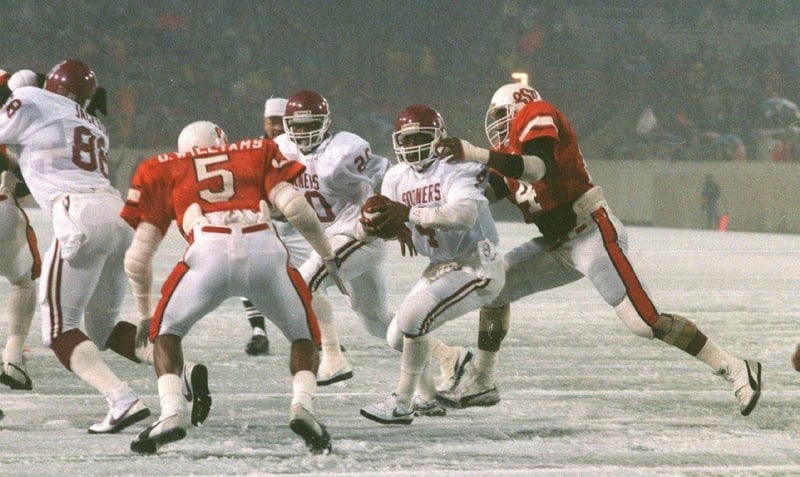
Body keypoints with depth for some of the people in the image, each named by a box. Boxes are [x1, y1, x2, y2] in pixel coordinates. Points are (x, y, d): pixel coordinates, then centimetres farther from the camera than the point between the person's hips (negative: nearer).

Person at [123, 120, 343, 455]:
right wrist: (328, 256, 27)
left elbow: (138, 259, 30)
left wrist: (145, 315, 42)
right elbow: (293, 206, 15)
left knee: (166, 330, 24)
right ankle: (302, 406, -1)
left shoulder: (163, 171, 31)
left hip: (209, 253, -1)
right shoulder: (256, 154, 32)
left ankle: (172, 412, 3)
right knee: (304, 334, 24)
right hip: (265, 251, 1)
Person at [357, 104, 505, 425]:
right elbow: (383, 224, 4)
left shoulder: (457, 170, -18)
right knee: (398, 337, 13)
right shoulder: (398, 177, 6)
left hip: (476, 267, -9)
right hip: (440, 268, 9)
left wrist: (409, 213, -40)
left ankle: (402, 405, -15)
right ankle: (426, 396, 36)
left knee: (412, 319, -24)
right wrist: (370, 226, -22)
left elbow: (465, 215, -36)